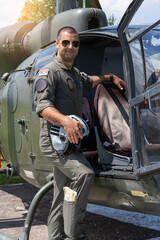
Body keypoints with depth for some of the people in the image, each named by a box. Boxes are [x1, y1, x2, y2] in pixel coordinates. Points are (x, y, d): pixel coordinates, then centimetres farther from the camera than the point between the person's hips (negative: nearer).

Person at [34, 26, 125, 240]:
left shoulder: (75, 74, 20)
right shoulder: (49, 72, -8)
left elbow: (89, 81, 45)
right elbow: (43, 106, -22)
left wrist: (111, 77, 42)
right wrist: (64, 121, -38)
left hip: (69, 142, 9)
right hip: (54, 141, -9)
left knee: (62, 197, 10)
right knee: (84, 174, -28)